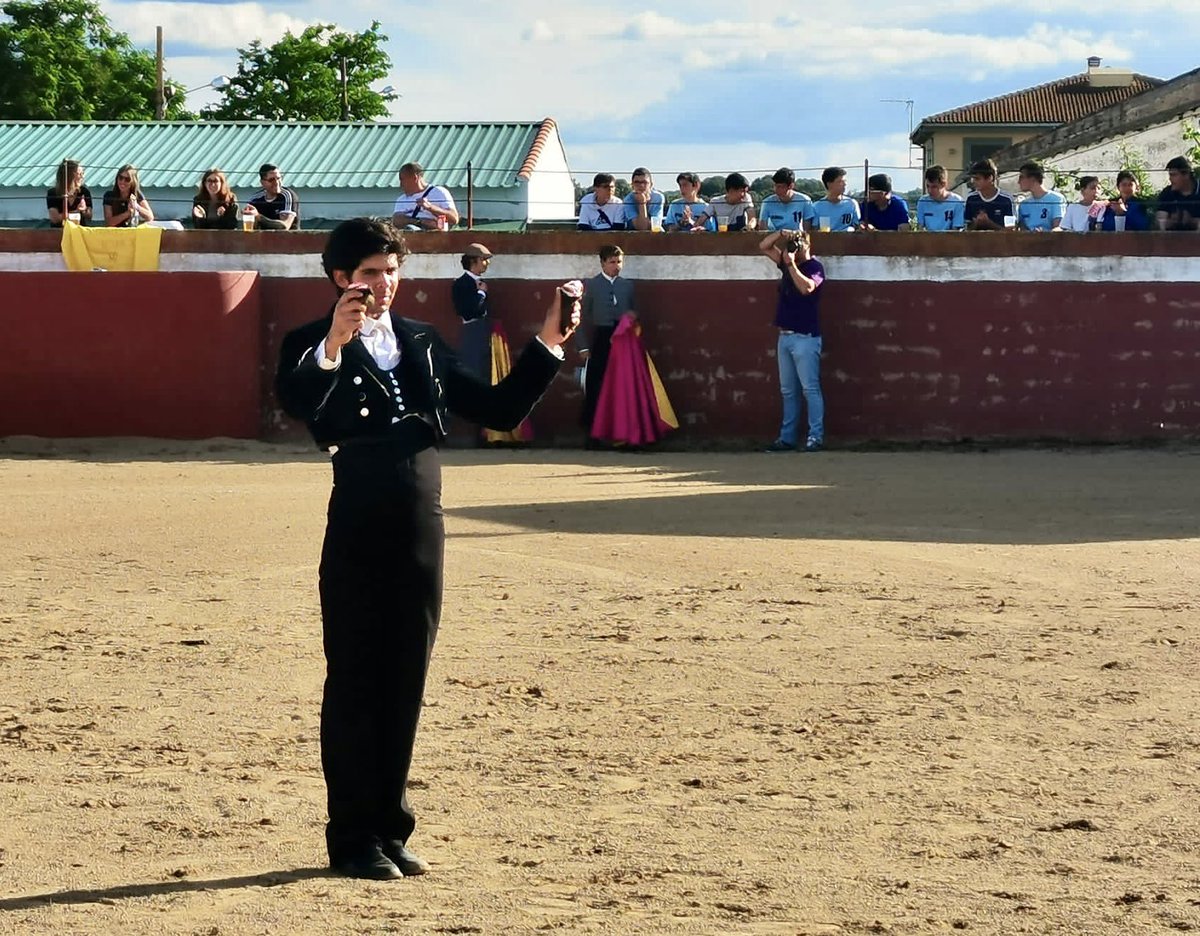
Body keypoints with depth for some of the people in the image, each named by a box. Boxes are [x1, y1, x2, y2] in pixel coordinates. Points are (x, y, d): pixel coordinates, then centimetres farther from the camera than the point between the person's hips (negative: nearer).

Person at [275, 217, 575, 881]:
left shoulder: (422, 342, 16)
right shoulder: (313, 345, -1)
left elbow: (498, 410, 16)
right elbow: (294, 401, -24)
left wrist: (547, 348, 6)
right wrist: (332, 345, -39)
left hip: (422, 526, 5)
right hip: (358, 527, -5)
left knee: (404, 686, 10)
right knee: (353, 685, 2)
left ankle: (389, 832, 20)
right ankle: (353, 840, 10)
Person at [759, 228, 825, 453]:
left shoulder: (815, 267, -7)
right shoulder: (787, 263, 14)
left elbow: (806, 287, -26)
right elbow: (764, 246, 20)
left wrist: (791, 265, -19)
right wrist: (780, 234, 4)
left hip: (805, 337, -8)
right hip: (785, 336, 8)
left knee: (810, 389, -9)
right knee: (788, 391, 10)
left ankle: (816, 437, -10)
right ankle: (787, 437, 12)